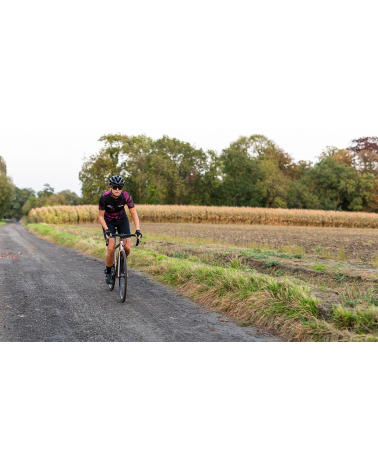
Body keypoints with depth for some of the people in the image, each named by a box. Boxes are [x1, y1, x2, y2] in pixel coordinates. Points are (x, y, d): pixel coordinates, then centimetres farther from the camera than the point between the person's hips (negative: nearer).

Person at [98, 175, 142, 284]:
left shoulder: (126, 196, -24)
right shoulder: (104, 197, -27)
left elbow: (134, 214, -20)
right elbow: (101, 216, -18)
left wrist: (138, 229, -32)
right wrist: (106, 230, -32)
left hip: (122, 220, 2)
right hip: (108, 222, -1)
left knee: (127, 248, -12)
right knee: (111, 249, -16)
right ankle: (108, 273, 5)